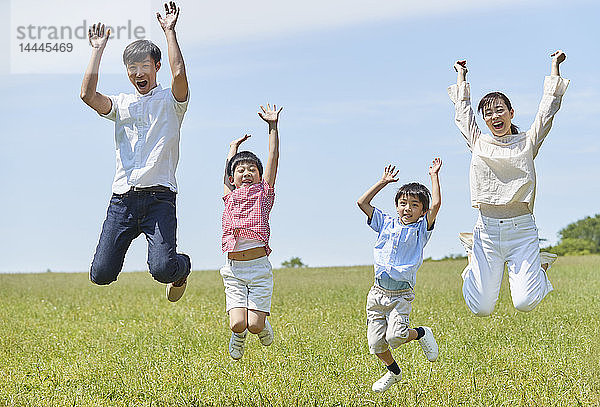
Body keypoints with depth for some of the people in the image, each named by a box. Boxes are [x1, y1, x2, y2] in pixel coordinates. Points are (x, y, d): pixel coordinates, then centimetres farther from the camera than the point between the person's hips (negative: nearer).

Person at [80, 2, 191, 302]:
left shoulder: (170, 101, 8)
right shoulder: (121, 104, 17)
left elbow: (179, 74, -15)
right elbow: (88, 94, -3)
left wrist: (169, 32, -9)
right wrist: (98, 49, 0)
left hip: (159, 196, -3)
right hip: (123, 198, 3)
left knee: (162, 270, -22)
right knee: (101, 275, -7)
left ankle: (182, 267, 16)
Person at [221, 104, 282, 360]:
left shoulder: (263, 195, 8)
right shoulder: (230, 197, 12)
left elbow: (273, 159, 5)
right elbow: (228, 168, 26)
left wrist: (272, 127, 3)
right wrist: (234, 147, 42)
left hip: (259, 268, -1)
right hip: (233, 270, 1)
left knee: (254, 325, -10)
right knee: (238, 324, -11)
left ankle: (261, 323, 26)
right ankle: (238, 335, 25)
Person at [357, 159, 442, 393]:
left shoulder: (421, 229, 1)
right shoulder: (386, 224, 10)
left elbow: (436, 204, -13)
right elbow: (362, 203, 10)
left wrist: (434, 176, -3)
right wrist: (383, 182, 12)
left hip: (401, 295, -4)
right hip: (378, 292, 4)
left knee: (395, 337, -23)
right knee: (376, 343, 1)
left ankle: (422, 334, 9)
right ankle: (393, 372, 29)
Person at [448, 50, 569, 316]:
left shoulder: (527, 142, 7)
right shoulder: (479, 143, 10)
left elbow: (549, 105, 7)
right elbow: (462, 108, 21)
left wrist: (555, 65, 13)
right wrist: (461, 75, 34)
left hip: (521, 229, -1)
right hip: (487, 230, 1)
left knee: (525, 303, -14)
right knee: (481, 309, -2)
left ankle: (538, 264, 22)